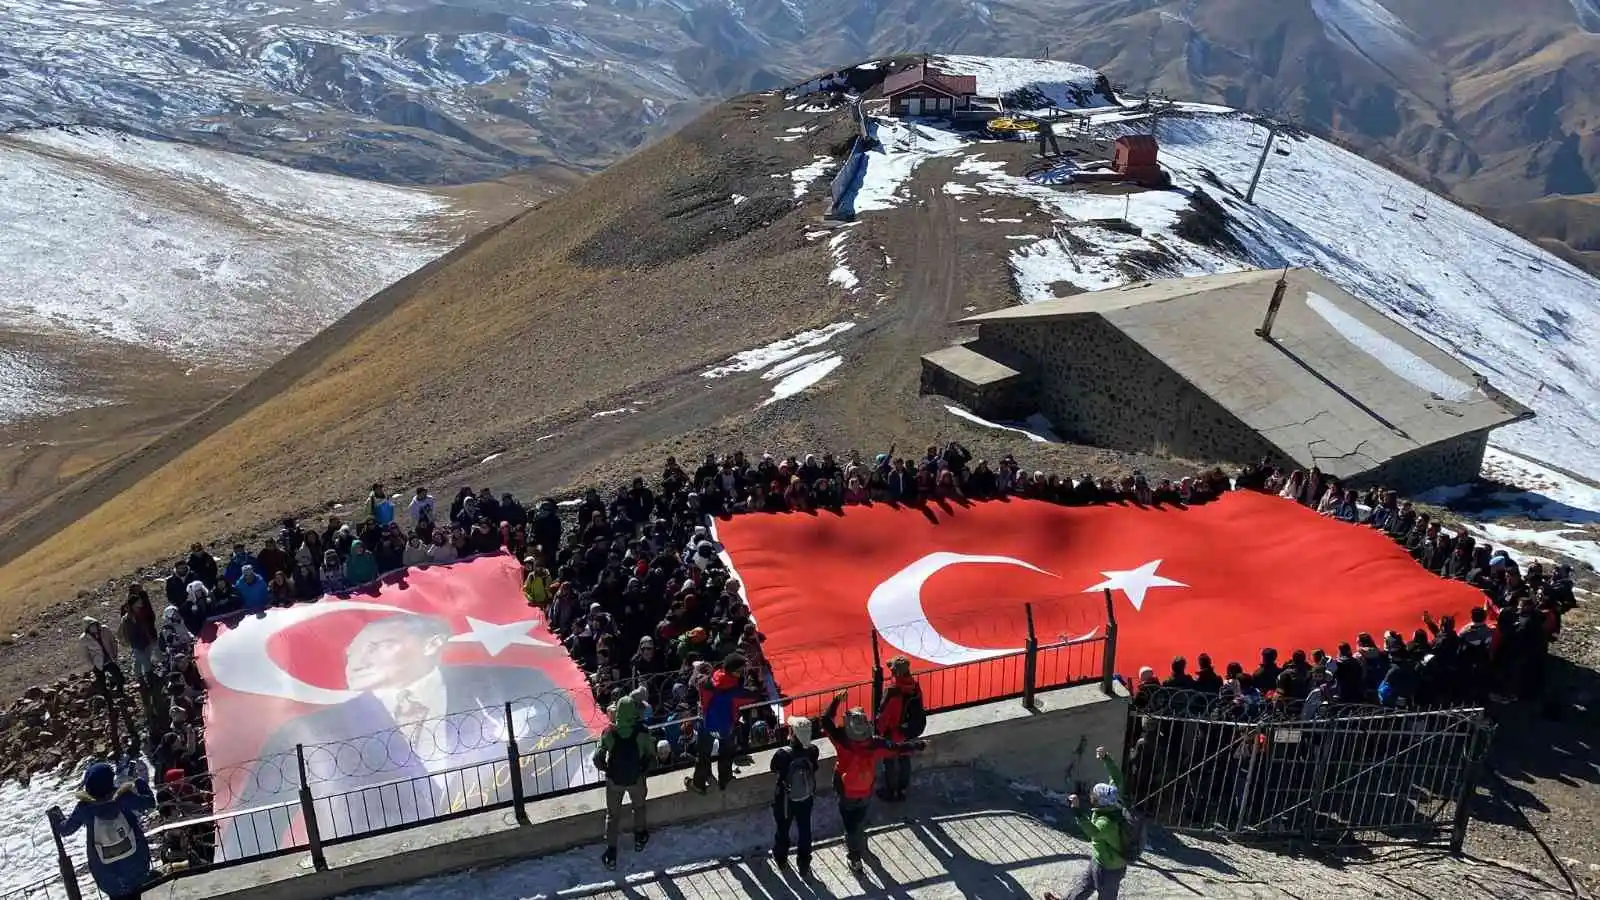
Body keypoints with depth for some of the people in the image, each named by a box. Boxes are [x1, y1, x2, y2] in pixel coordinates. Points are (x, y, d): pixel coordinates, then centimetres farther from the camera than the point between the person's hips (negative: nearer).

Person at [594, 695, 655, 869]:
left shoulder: (609, 732, -20)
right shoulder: (642, 732, -21)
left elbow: (598, 758, -16)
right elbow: (651, 755, -10)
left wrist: (606, 769, 4)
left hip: (614, 780, 0)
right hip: (636, 779, 0)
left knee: (612, 814, 18)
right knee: (639, 807, 29)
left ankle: (611, 855, 23)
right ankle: (639, 839, 50)